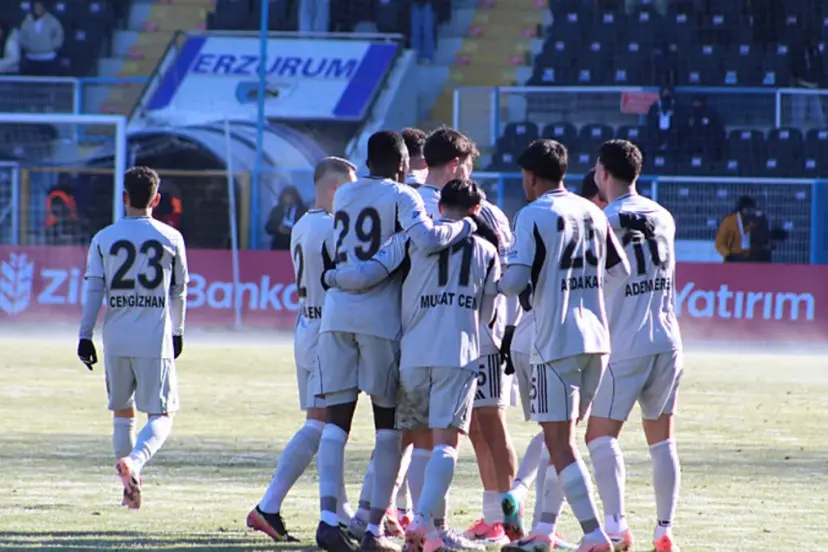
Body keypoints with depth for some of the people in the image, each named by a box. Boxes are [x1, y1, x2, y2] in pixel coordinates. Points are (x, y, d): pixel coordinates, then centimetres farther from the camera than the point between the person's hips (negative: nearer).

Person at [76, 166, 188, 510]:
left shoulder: (105, 239, 3)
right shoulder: (170, 238, 2)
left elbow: (94, 289, -1)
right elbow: (178, 291, 11)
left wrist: (85, 336, 2)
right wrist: (177, 332, 24)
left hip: (116, 340, 2)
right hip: (155, 340, -2)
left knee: (122, 412, 17)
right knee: (161, 417, 0)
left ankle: (130, 487, 17)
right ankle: (134, 462, -29)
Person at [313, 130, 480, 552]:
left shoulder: (343, 196, 16)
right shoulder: (401, 196, -2)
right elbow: (427, 239, -19)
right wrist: (466, 226, -5)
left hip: (336, 312, 4)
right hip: (380, 316, -4)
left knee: (336, 421, 3)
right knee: (388, 423, 5)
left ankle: (328, 517, -14)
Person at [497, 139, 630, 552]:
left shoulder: (533, 215, -9)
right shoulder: (592, 213, 11)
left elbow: (515, 281, -16)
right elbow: (620, 272, 16)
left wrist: (499, 282, 5)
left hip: (557, 342, -7)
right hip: (596, 339, 7)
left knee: (560, 445, -4)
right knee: (560, 439, 17)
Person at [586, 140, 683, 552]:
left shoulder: (605, 221, -9)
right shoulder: (663, 218, 9)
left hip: (625, 346, -5)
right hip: (667, 342, 6)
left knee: (601, 436, -1)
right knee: (661, 439, 10)